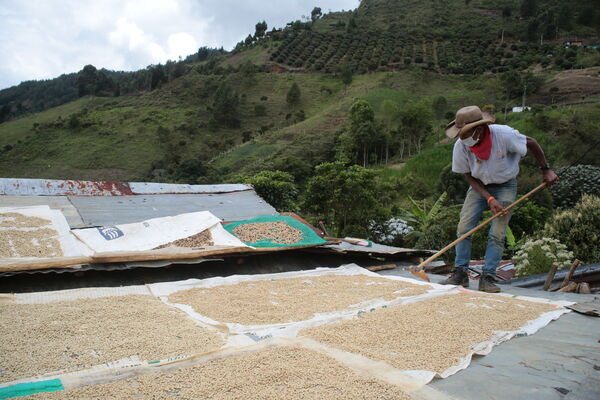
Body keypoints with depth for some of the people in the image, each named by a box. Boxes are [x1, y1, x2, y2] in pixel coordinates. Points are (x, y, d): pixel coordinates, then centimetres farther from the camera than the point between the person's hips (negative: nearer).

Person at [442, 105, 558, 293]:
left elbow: (532, 143, -8)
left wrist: (546, 170, -3)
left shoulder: (504, 134, -28)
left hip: (505, 186, -2)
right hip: (479, 186, 2)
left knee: (497, 234, -11)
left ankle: (487, 278, -3)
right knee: (463, 229, -8)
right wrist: (489, 199, -17)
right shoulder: (460, 146, -20)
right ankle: (460, 273, 2)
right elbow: (469, 176, -8)